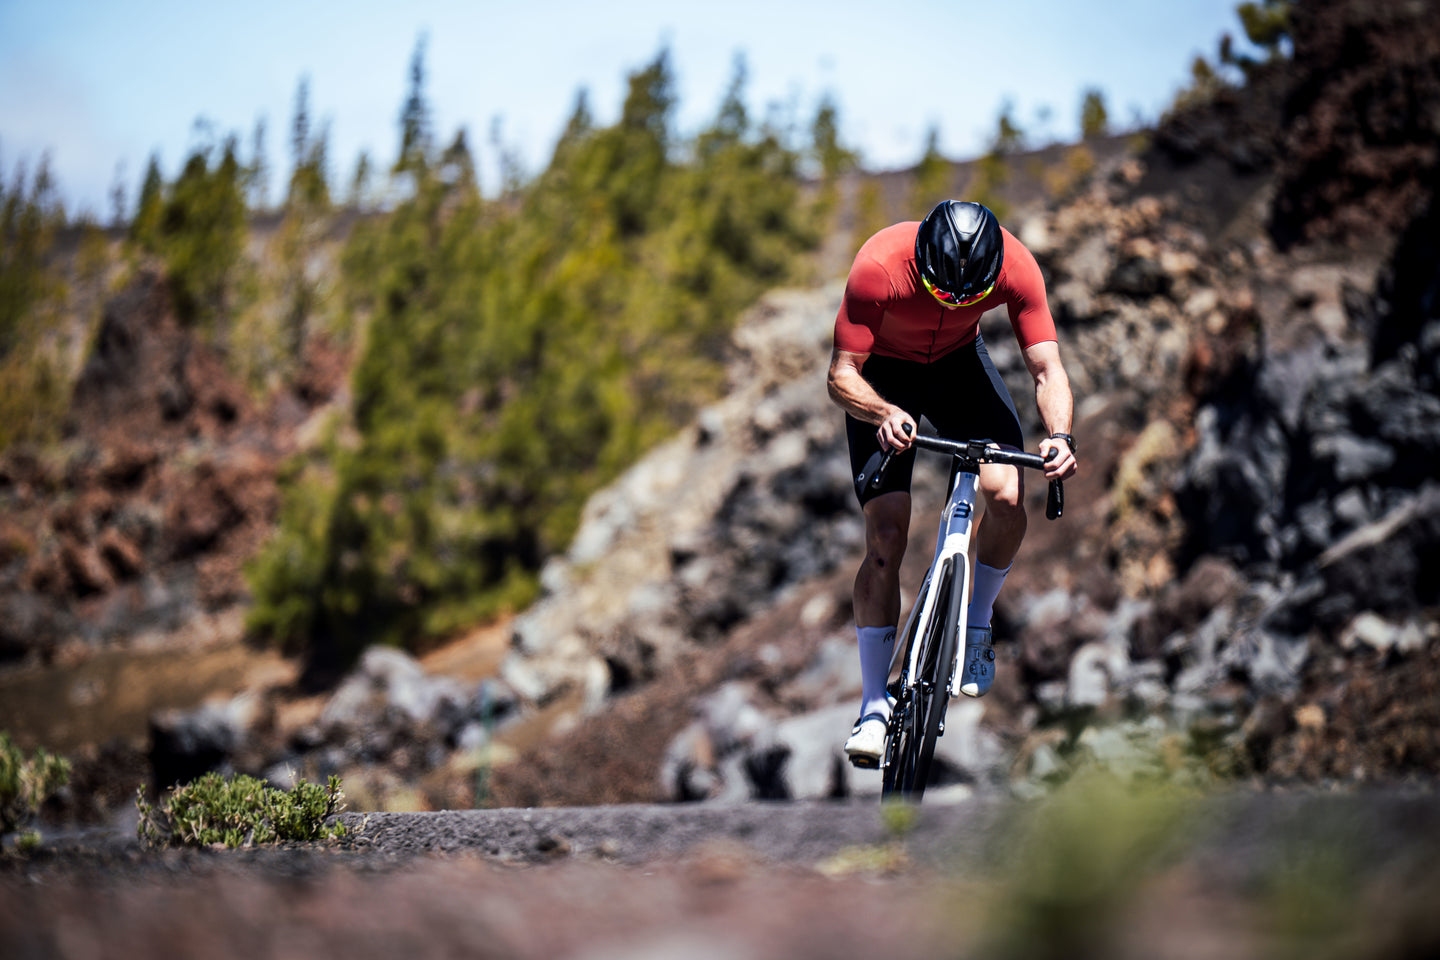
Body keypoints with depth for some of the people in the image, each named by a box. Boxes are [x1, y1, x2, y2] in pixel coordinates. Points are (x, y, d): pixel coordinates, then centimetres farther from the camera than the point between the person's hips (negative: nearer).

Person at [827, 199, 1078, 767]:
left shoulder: (1016, 267, -30)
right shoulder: (879, 268, -37)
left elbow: (1047, 369, -25)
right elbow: (841, 376, -31)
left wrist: (1059, 436, -44)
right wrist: (885, 413, -51)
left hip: (959, 363, 2)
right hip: (882, 373, -2)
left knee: (1007, 496, -20)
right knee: (886, 535, -13)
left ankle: (976, 625, 8)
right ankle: (874, 705, -3)